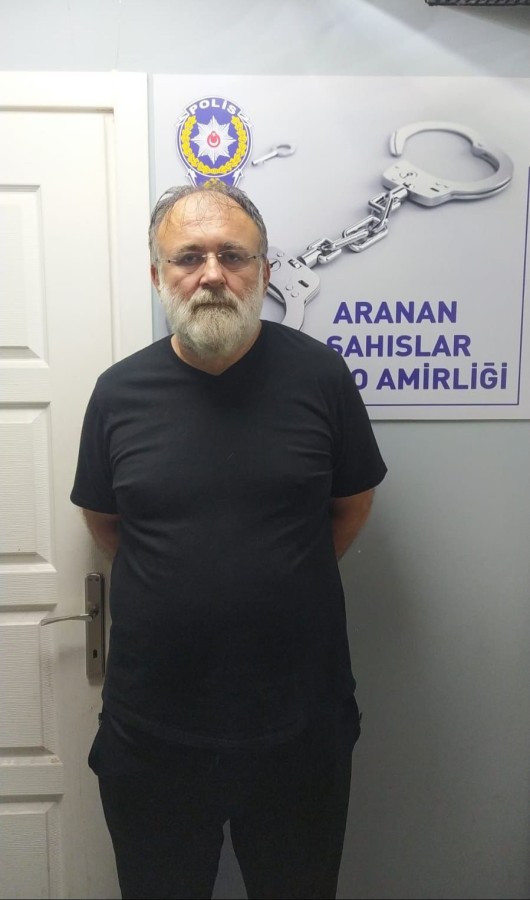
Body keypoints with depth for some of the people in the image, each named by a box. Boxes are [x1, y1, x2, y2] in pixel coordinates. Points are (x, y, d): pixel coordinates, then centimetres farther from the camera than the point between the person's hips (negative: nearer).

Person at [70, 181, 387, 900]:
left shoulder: (318, 373, -8)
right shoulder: (119, 391, -5)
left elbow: (352, 502, 4)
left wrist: (285, 584, 3)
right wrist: (177, 587, 4)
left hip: (301, 728, 0)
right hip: (150, 728, 1)